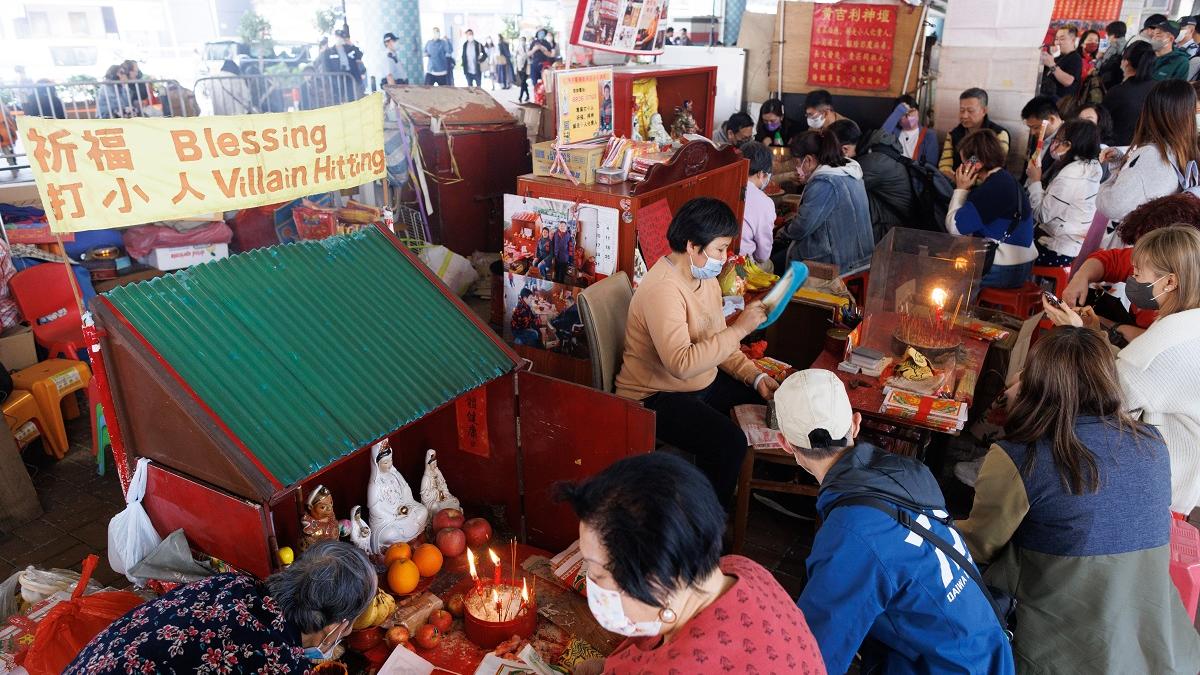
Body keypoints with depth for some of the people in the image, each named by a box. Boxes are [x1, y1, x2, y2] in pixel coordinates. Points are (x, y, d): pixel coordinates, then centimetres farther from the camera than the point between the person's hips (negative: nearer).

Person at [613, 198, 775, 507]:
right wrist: (740, 328, -30)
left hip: (704, 383, 10)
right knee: (728, 441, -29)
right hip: (655, 397, -10)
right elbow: (682, 363, -36)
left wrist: (755, 377, -1)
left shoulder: (705, 276, 5)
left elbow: (717, 343, 13)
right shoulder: (662, 289, -26)